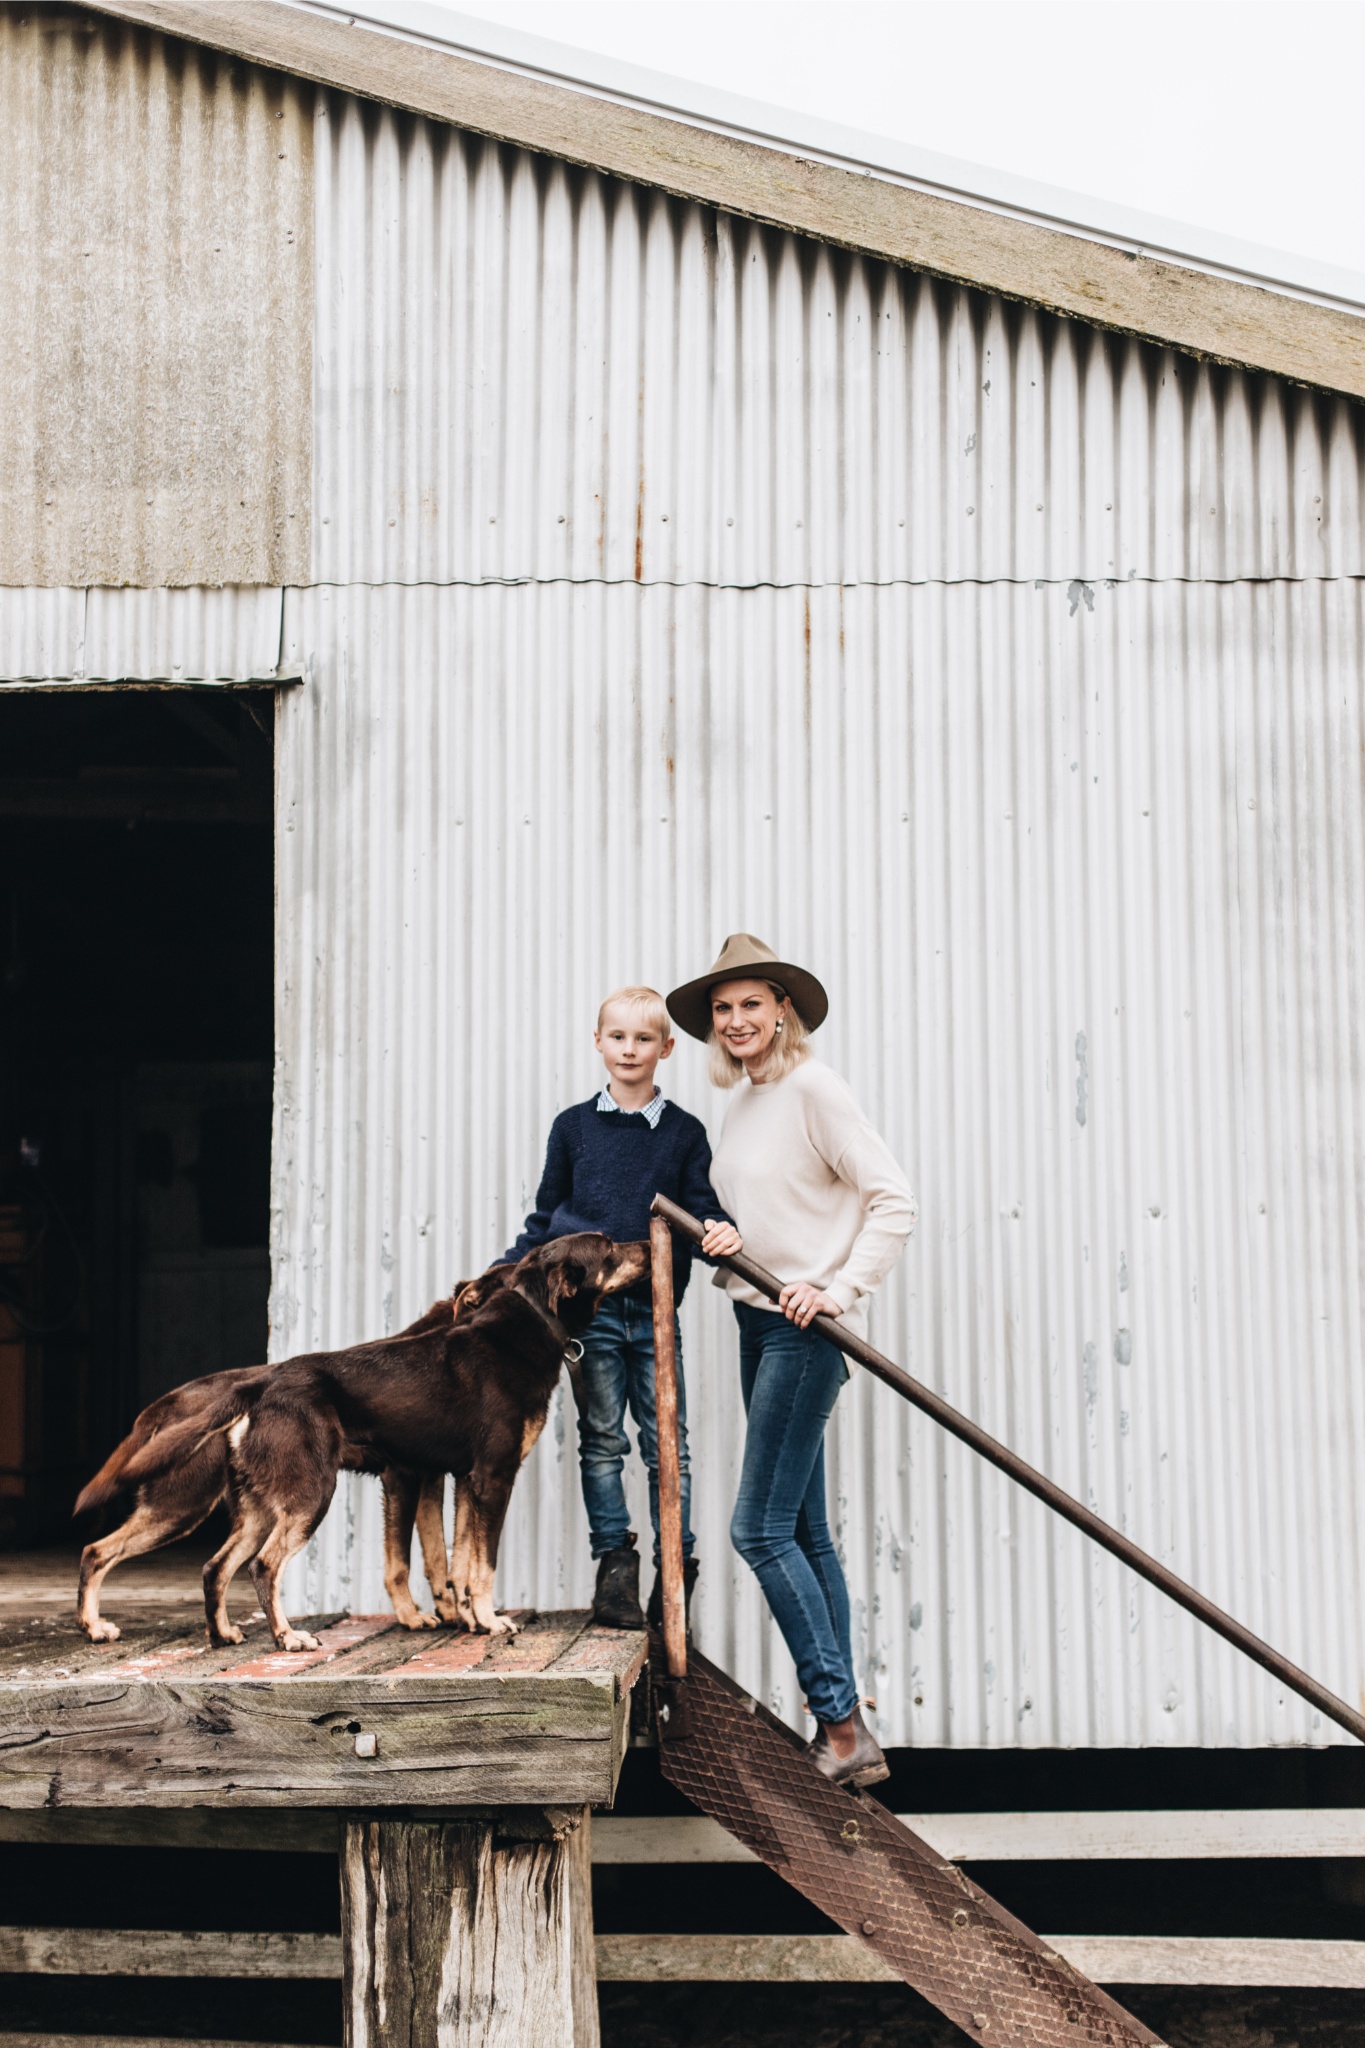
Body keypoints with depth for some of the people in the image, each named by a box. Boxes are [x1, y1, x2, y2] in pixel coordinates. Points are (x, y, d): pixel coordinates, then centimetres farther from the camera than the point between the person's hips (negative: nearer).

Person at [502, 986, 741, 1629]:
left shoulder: (685, 1132, 6)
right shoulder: (573, 1126, 7)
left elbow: (704, 1209, 4)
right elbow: (545, 1219, 13)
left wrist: (723, 1231, -18)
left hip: (656, 1310, 0)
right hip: (590, 1306, 0)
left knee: (667, 1443, 2)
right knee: (602, 1440, 4)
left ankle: (676, 1569, 10)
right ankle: (614, 1565, 10)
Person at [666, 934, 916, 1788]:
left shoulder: (812, 1088, -12)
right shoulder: (742, 1102, 14)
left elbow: (893, 1198, -15)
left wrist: (842, 1289, -18)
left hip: (805, 1325, -9)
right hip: (758, 1320, 9)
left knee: (762, 1528, -10)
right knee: (804, 1532, 9)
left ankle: (843, 1726, -2)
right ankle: (845, 1732, 15)